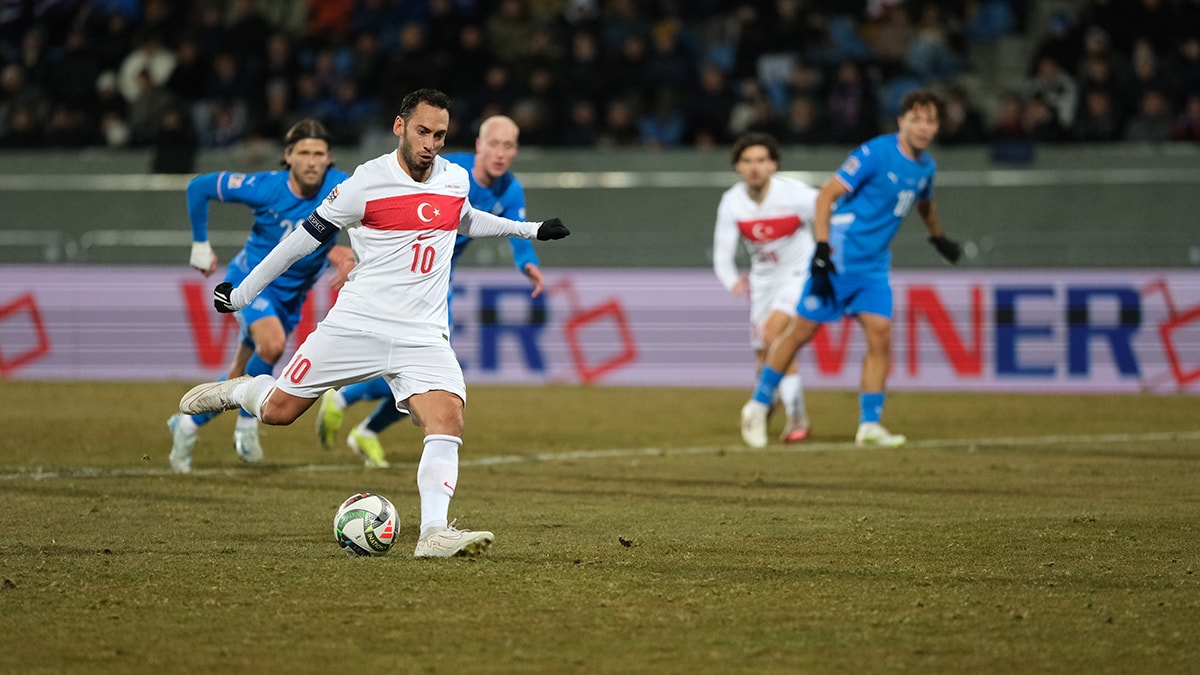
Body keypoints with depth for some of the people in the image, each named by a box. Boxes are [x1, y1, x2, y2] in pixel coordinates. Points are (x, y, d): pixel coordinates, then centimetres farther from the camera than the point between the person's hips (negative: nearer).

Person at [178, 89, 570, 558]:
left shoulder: (456, 179, 7)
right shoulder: (367, 182, -9)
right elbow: (307, 235, 0)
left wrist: (529, 230, 33)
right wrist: (243, 292, 5)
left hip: (424, 338, 3)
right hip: (355, 325, -3)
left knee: (448, 418, -21)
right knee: (278, 411, 1)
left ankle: (434, 535, -26)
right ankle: (239, 391, 37)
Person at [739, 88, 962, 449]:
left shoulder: (926, 167, 7)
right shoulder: (875, 153, -16)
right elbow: (826, 194, -16)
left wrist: (939, 238, 40)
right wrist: (822, 248, -22)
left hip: (874, 264, 6)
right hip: (839, 256, -6)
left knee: (880, 335, -7)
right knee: (802, 330, -1)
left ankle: (870, 424, -1)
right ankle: (758, 405, 14)